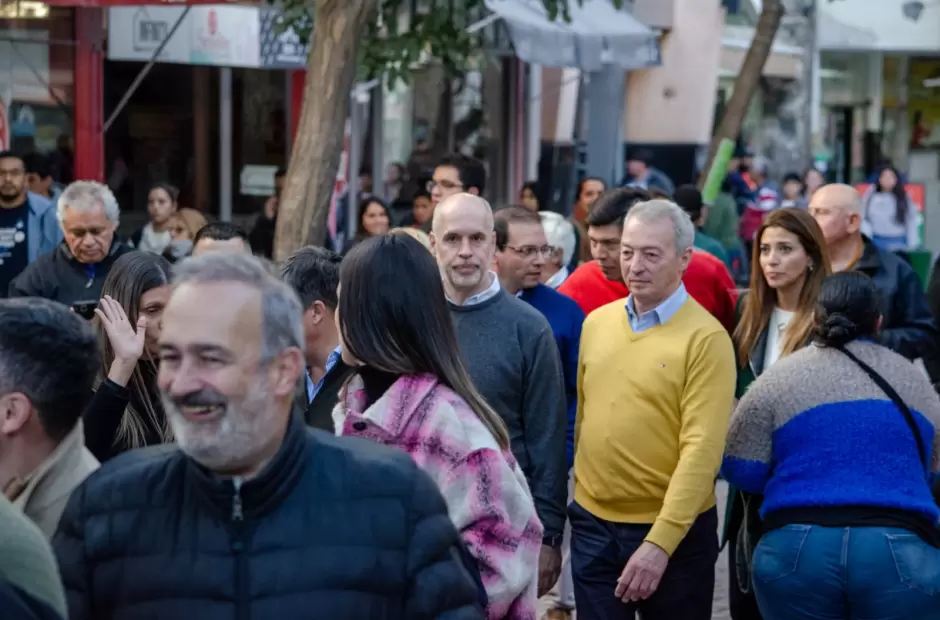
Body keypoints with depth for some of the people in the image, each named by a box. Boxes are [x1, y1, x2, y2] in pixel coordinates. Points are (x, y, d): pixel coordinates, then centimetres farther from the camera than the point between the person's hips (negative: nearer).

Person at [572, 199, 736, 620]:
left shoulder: (705, 338, -12)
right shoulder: (596, 323, 5)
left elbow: (701, 449, -17)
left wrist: (659, 542, -23)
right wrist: (579, 498, 9)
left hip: (674, 531, -4)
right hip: (593, 525, 4)